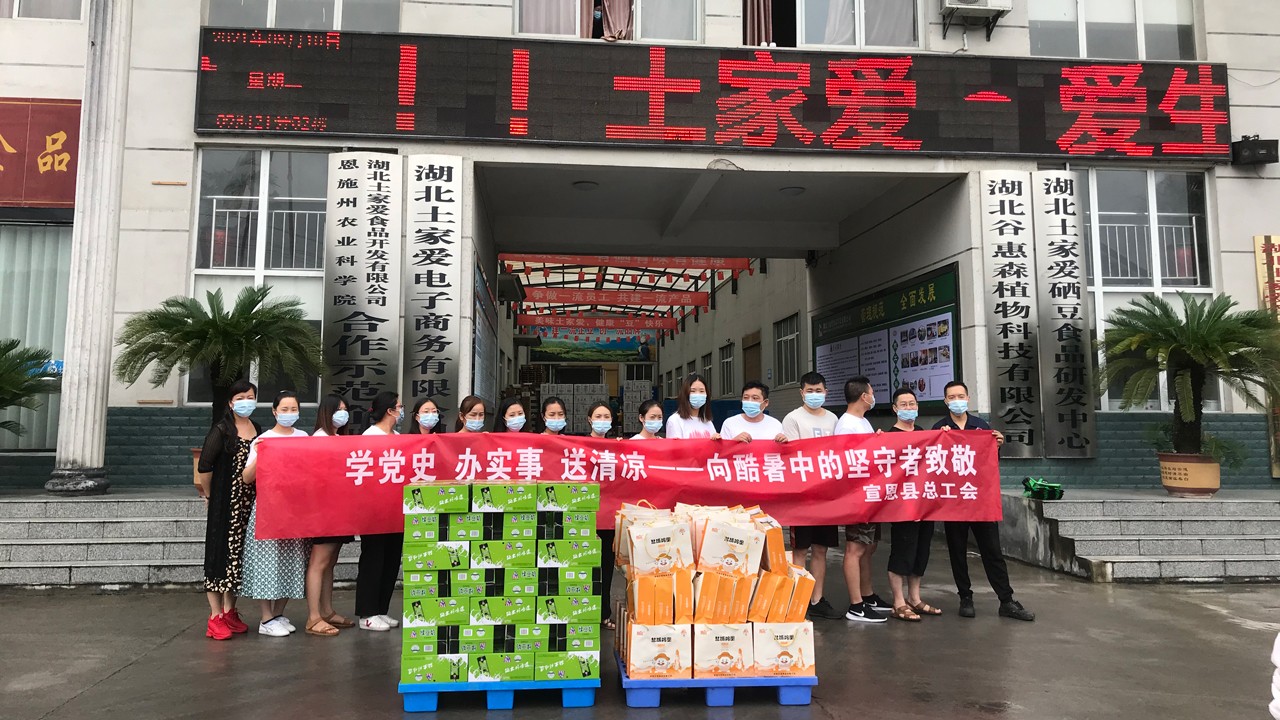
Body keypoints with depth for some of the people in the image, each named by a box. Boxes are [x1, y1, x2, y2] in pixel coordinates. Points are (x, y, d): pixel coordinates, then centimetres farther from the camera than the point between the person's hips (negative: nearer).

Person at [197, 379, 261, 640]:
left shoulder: (258, 430, 10)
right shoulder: (221, 430, -8)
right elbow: (204, 466, -11)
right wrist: (209, 493, -2)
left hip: (248, 505, 5)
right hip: (224, 504, -5)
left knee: (238, 555, 10)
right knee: (220, 554, -2)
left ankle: (229, 611, 21)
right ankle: (216, 617, 3)